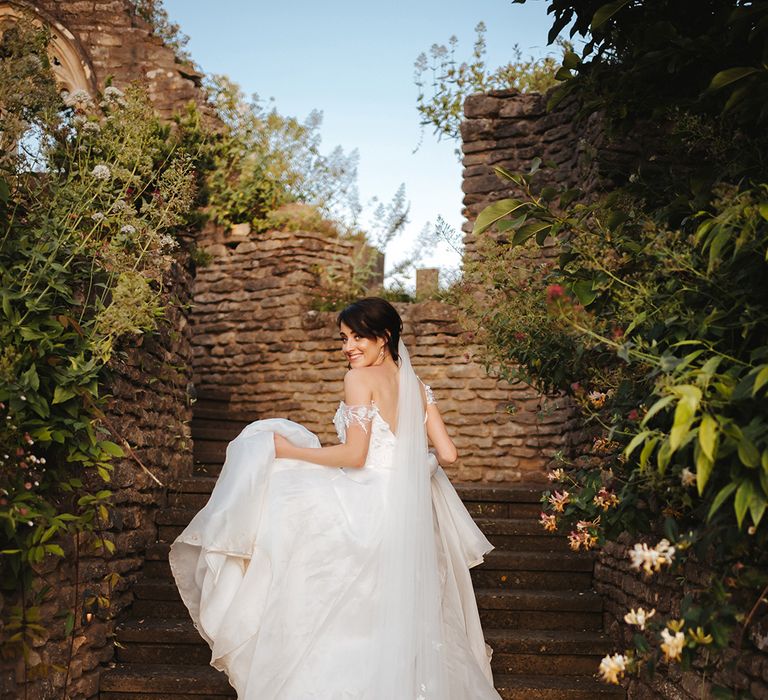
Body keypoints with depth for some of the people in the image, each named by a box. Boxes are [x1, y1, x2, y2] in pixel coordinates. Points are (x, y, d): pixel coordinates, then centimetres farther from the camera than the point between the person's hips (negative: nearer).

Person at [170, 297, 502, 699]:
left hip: (364, 508, -8)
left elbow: (354, 456, -14)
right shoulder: (416, 386, 14)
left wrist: (291, 451, -4)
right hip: (410, 515, 8)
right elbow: (447, 454, 9)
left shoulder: (360, 379, -7)